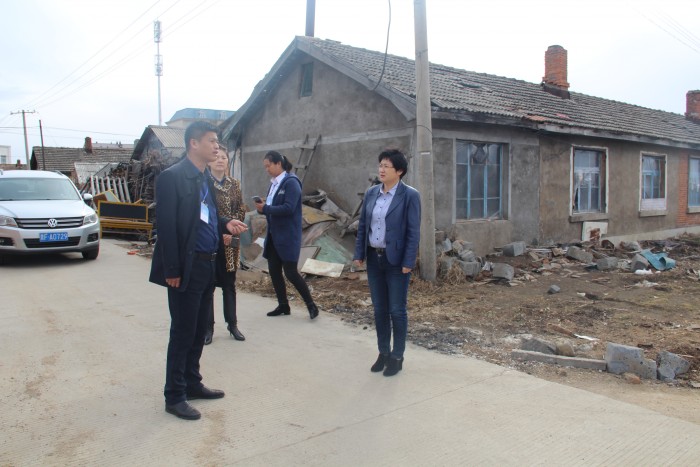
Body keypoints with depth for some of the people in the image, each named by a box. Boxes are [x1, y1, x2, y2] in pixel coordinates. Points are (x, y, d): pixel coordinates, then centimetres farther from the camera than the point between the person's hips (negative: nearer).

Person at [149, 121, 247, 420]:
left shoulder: (205, 178, 12)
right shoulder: (172, 177, -14)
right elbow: (166, 226, -17)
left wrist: (226, 224, -1)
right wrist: (172, 270, -18)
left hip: (207, 265, 8)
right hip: (187, 268, -8)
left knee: (198, 330, 16)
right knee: (182, 332, 1)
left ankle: (192, 384, 31)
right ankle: (174, 396, 15)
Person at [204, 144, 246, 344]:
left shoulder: (234, 184, 8)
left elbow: (241, 210, 7)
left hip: (229, 242, 3)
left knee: (229, 284, 11)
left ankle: (232, 324, 22)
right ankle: (208, 327, 14)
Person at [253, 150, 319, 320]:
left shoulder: (291, 182, -13)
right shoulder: (274, 183, 12)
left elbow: (288, 208, -22)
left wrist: (265, 208, -20)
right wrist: (262, 207, -5)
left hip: (288, 236, -8)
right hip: (273, 235, 8)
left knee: (290, 272, -6)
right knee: (274, 270, 9)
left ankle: (311, 305, 8)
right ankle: (283, 305, 22)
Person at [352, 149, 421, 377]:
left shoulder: (410, 195, -9)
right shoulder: (371, 193, 7)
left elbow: (413, 232, -11)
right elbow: (362, 226, 10)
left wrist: (408, 263, -15)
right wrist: (359, 254, 5)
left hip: (396, 260, -5)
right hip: (374, 258, 5)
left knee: (397, 310, 4)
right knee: (379, 309, 13)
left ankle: (397, 357, 18)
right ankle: (383, 352, 26)